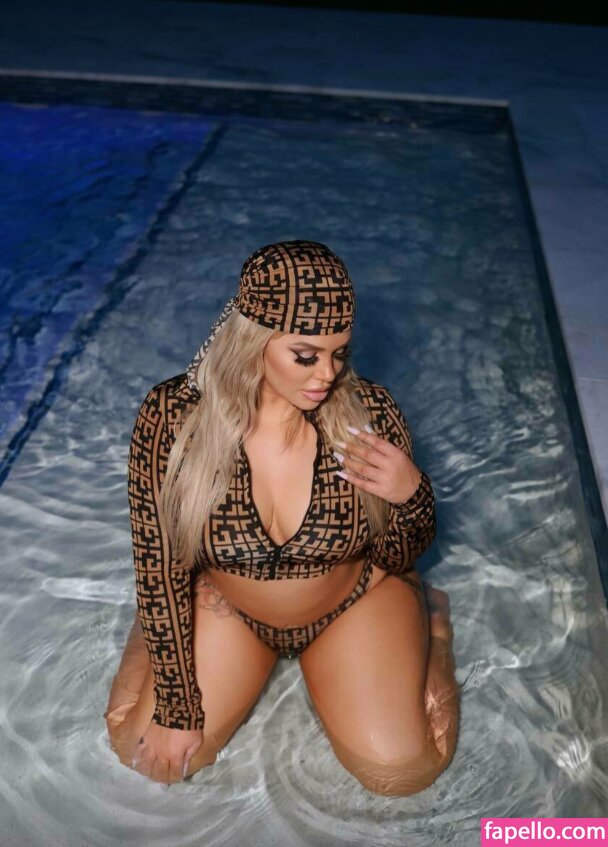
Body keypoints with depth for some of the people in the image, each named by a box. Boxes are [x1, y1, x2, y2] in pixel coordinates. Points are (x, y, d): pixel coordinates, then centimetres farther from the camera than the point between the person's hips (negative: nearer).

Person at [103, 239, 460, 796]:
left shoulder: (368, 413, -26)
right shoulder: (173, 417, -28)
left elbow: (399, 557, -10)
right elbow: (161, 568, -16)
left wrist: (413, 495, -33)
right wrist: (178, 709, -12)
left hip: (353, 601, 0)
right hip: (226, 606, 1)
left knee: (399, 771, -10)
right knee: (148, 752, -5)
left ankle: (428, 612, 17)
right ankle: (163, 622, 24)